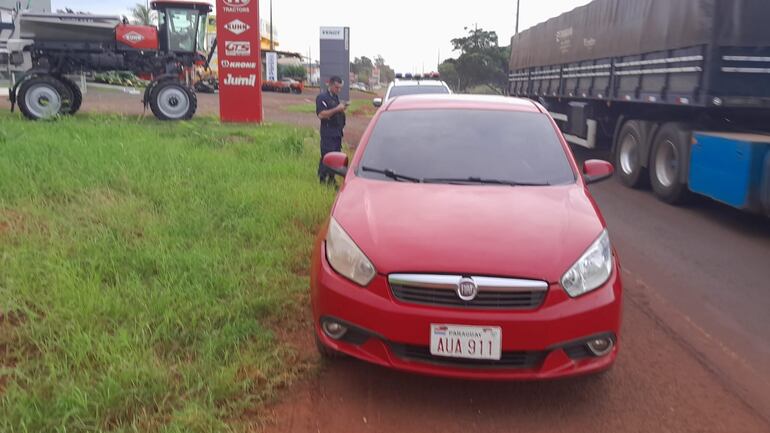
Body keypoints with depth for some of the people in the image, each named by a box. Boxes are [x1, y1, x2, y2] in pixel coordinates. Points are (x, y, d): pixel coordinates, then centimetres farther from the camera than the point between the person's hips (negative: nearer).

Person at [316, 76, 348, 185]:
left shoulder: (335, 96, 17)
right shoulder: (322, 97, -11)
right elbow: (321, 114, -22)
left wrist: (342, 109, 7)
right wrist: (337, 109, -24)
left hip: (337, 132, 9)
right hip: (328, 133, -9)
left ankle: (331, 179, 17)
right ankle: (322, 179, -2)